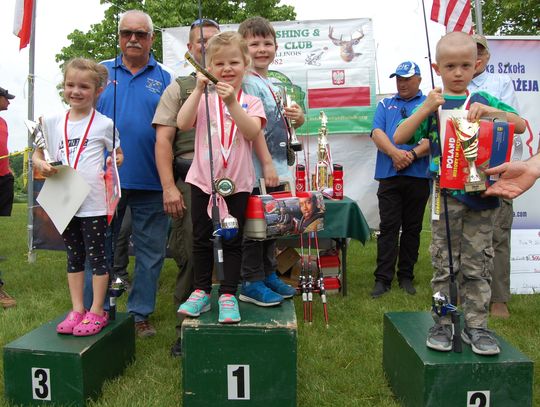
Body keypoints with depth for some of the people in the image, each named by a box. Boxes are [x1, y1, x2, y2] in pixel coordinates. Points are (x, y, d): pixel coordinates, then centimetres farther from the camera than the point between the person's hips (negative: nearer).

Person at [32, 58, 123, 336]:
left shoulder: (104, 124, -2)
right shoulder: (52, 122, 7)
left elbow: (119, 154, 7)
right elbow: (38, 154, 13)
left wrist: (116, 161, -16)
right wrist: (41, 165, -9)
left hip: (94, 201, -4)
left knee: (96, 256, 4)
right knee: (74, 258, 14)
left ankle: (96, 312, 15)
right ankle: (77, 310, 25)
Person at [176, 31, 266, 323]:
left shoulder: (250, 101, 3)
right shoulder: (203, 98, 4)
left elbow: (252, 132, -15)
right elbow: (183, 124, -12)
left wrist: (232, 102, -25)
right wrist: (199, 90, -17)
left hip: (237, 182, -1)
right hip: (203, 180, 1)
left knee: (233, 241, 6)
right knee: (201, 239, 10)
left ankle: (228, 296, 17)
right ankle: (201, 292, 24)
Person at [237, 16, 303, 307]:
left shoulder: (272, 84, 17)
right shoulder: (248, 83, -11)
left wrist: (298, 119, 5)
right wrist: (266, 164, -23)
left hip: (276, 170, 9)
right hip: (258, 171, -9)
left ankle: (269, 276, 29)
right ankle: (251, 283, 10)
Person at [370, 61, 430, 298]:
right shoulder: (385, 105, 18)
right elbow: (377, 133, 4)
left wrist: (413, 154, -17)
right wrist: (395, 153, -14)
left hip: (419, 175, -1)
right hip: (389, 175, 1)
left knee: (412, 228, 6)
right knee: (388, 227, -2)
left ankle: (406, 277, 16)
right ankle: (383, 278, 0)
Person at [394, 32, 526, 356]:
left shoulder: (483, 100, 9)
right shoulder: (433, 104, 3)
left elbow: (521, 125, 3)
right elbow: (399, 138, -5)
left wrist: (489, 110, -13)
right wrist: (425, 109, -15)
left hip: (482, 192, 2)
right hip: (446, 192, -2)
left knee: (478, 264, 8)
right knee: (445, 263, 5)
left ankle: (476, 326, 18)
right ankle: (442, 324, 16)